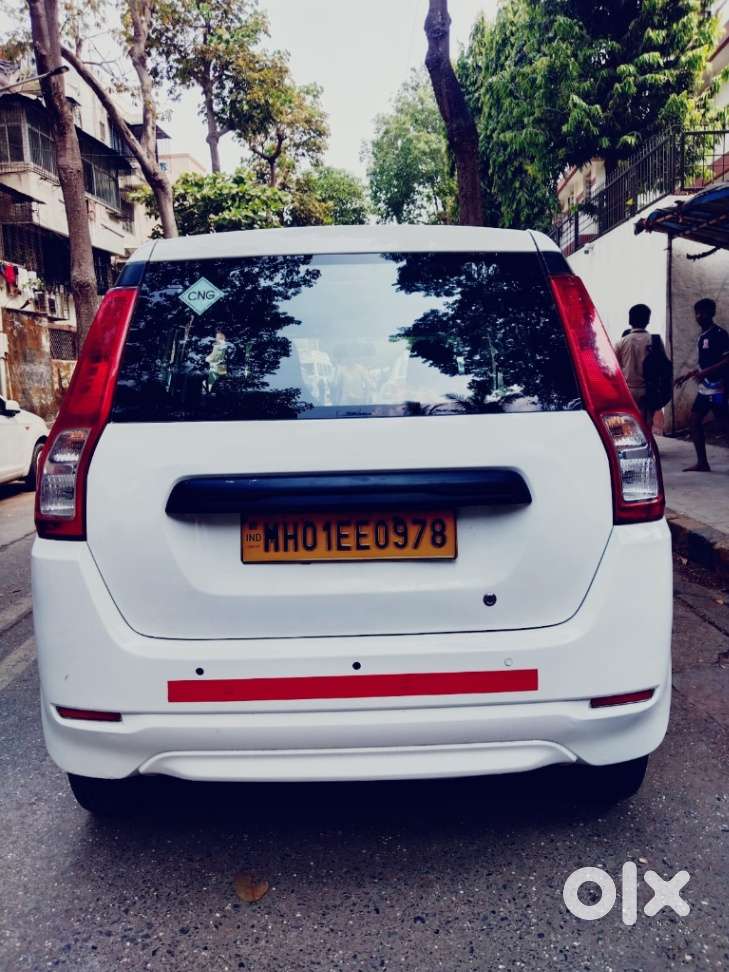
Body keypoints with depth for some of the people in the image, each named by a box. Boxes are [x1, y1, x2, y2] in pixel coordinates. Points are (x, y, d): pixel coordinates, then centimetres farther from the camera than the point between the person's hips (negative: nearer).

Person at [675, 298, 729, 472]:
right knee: (694, 421, 7)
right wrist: (688, 375, 21)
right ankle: (702, 463, 12)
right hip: (704, 388, 9)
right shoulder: (702, 336, 15)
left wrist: (705, 372, -24)